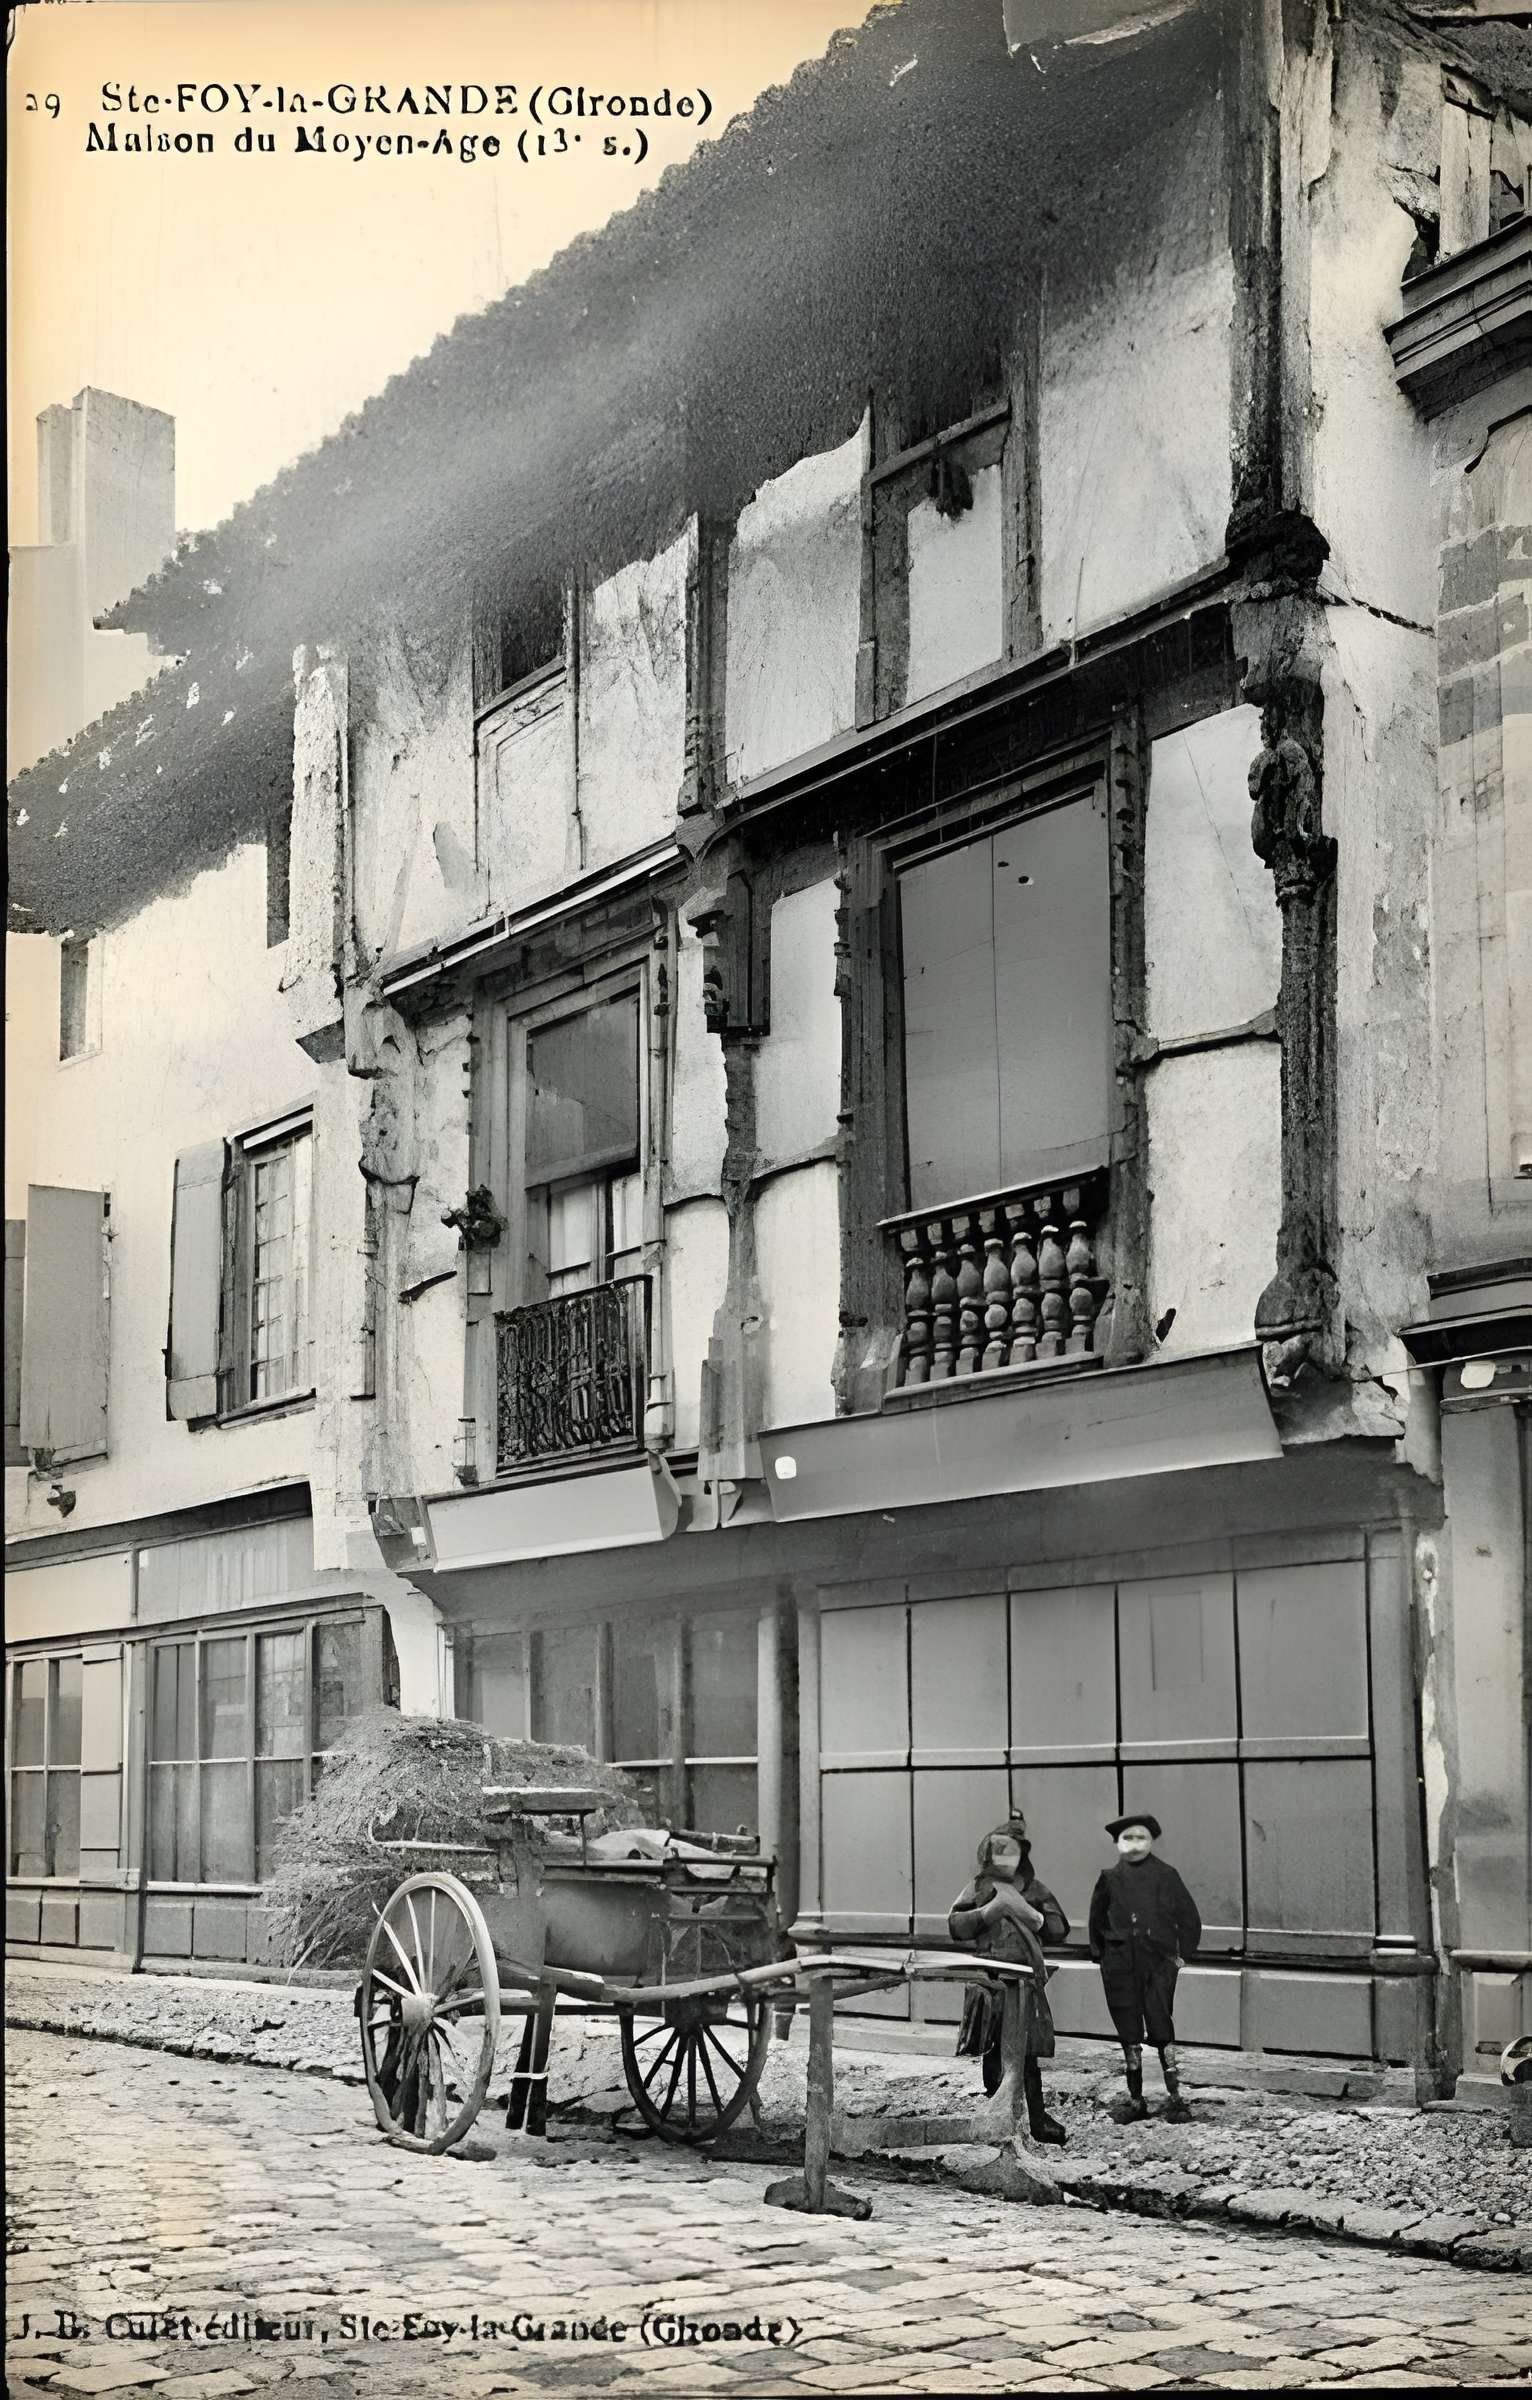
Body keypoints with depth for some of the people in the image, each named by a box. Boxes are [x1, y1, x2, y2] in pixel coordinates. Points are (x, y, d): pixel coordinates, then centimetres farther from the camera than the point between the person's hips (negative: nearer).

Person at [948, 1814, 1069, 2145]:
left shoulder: (1034, 1889, 12)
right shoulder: (979, 1888, 8)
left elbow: (1060, 1929, 10)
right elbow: (955, 1926, -3)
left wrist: (1034, 1917, -7)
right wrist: (990, 1910, -14)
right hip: (989, 1979, 0)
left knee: (1027, 2052, -4)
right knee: (993, 2052, 4)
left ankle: (1037, 2119, 1)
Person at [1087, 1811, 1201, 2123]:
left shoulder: (1165, 1875, -1)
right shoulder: (1110, 1878, 4)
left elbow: (1189, 1917, 5)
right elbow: (1097, 1920, 16)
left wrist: (1183, 1953, 2)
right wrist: (1101, 1955, 10)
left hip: (1159, 1962, -2)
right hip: (1120, 1966, 2)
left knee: (1161, 2028, -7)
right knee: (1129, 2034, 7)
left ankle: (1174, 2095, 1)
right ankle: (1135, 2098, 16)